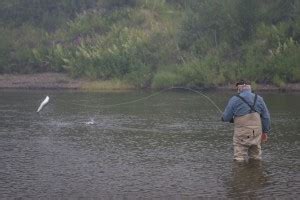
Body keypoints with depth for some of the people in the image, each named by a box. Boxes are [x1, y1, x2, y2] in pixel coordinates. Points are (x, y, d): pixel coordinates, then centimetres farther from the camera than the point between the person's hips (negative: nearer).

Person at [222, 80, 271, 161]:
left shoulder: (234, 100, -6)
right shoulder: (258, 99, 8)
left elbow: (226, 117, -2)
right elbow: (266, 117, 10)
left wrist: (232, 119, 21)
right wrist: (265, 132, 20)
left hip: (242, 134, -4)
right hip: (256, 133, 4)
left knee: (239, 159, -1)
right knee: (256, 157, 14)